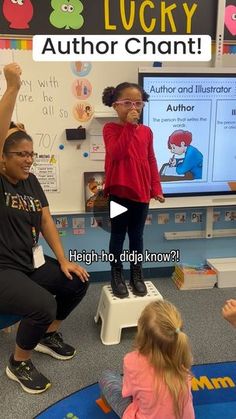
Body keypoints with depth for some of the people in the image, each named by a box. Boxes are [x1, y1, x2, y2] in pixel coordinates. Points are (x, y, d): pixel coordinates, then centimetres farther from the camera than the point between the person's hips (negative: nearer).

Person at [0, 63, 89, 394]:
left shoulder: (31, 181, 5)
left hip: (31, 262, 8)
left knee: (77, 282, 4)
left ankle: (47, 335, 26)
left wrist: (63, 261, -2)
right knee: (43, 305, -27)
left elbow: (46, 220, 5)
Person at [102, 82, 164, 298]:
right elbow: (116, 154, -22)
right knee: (118, 235, 7)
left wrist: (156, 188, 6)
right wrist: (128, 126, -22)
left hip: (141, 192, 4)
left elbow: (151, 161, 10)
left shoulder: (146, 131, 8)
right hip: (119, 192, -4)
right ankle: (117, 276, 21)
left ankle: (137, 275, 28)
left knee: (137, 235, 14)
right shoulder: (111, 128, -5)